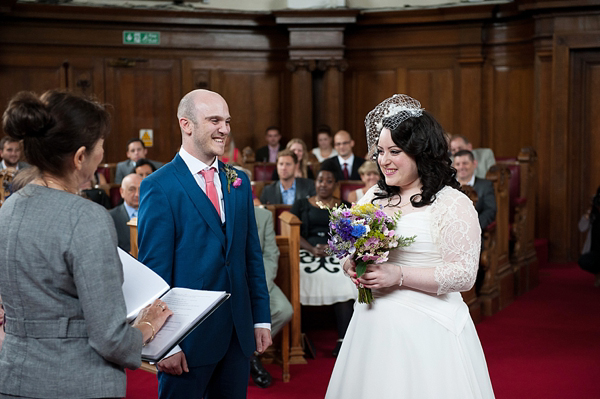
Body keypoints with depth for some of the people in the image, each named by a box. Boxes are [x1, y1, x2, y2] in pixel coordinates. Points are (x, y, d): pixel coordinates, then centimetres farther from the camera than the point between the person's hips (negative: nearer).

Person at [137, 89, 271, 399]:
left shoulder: (239, 182, 9)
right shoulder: (159, 186, -10)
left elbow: (252, 256, 13)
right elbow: (154, 269, -11)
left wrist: (261, 318, 9)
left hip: (239, 334, 6)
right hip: (189, 338, -5)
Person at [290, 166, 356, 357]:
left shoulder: (345, 207, 21)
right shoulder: (301, 205, 21)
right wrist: (312, 249, -9)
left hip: (338, 254, 0)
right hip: (307, 252, 0)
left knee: (342, 279, -33)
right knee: (303, 274, -33)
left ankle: (343, 340, -34)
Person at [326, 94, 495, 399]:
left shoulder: (453, 203, -8)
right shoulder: (373, 197, 11)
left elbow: (464, 275, -14)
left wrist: (399, 275, -21)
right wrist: (352, 267, -6)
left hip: (428, 330, -5)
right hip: (374, 325, 6)